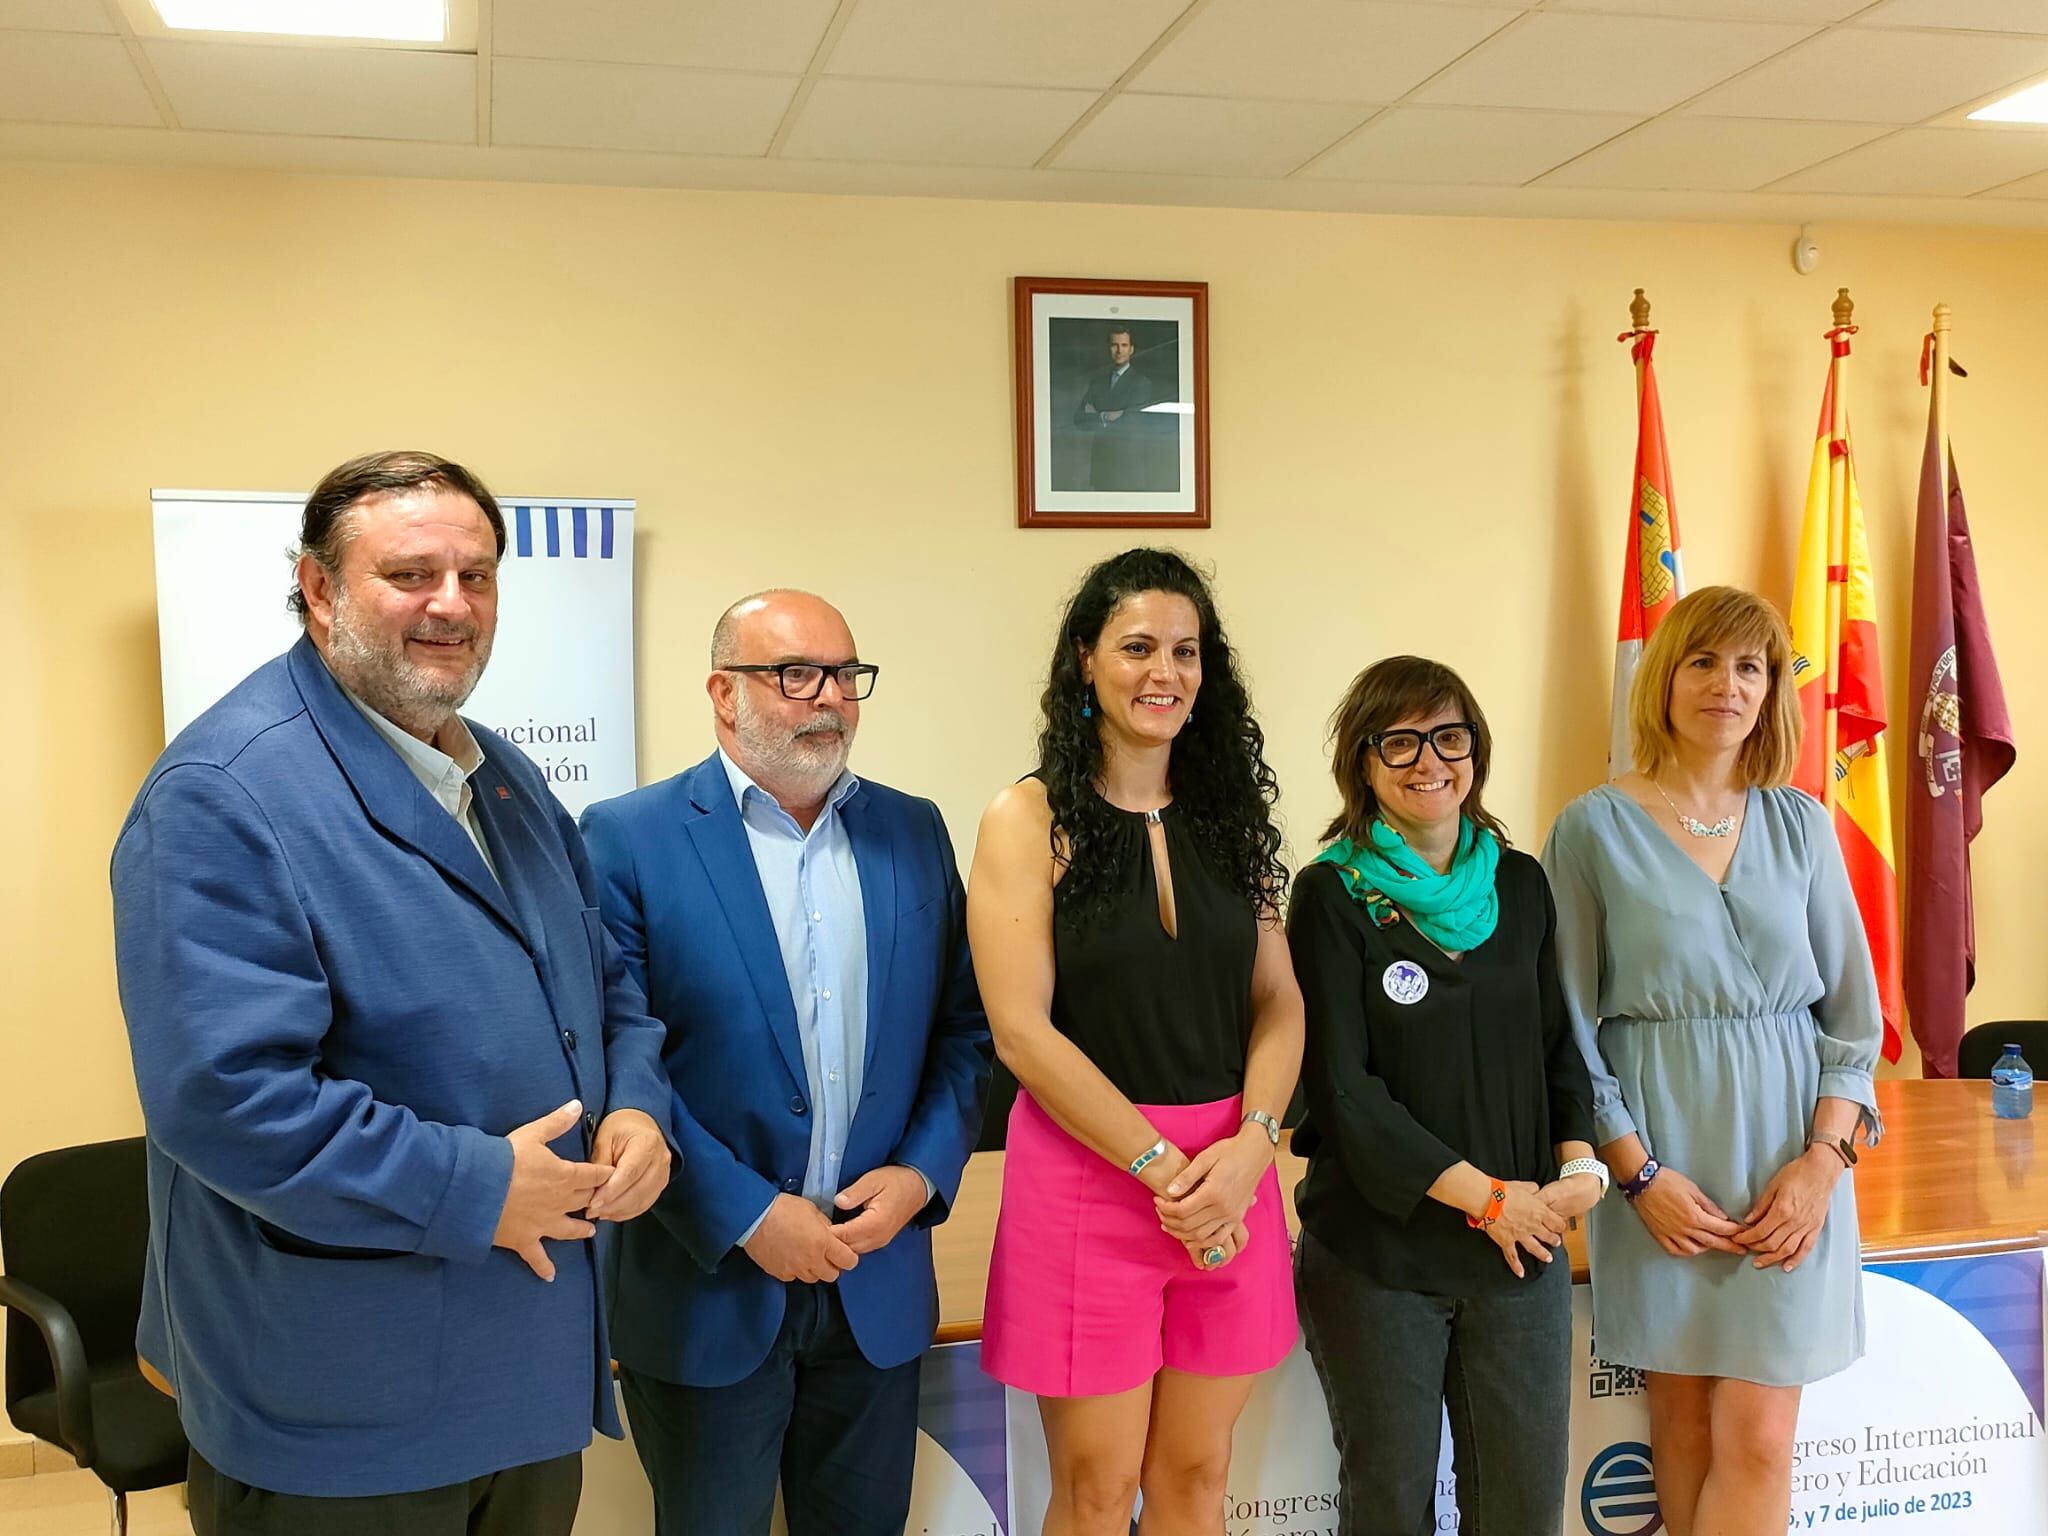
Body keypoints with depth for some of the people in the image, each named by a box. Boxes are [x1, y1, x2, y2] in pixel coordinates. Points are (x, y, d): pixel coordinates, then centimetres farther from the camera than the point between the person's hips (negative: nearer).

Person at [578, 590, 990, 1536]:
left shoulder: (914, 831, 6)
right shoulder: (628, 839, -8)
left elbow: (963, 1028, 7)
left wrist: (923, 1172, -7)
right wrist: (745, 1216, -16)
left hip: (880, 1284, 4)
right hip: (708, 1289, -4)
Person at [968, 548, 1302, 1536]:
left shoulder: (1230, 814, 8)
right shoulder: (1030, 820, -5)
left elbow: (1279, 1001, 7)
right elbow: (1023, 1030, -11)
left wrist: (1250, 1142, -11)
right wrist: (1163, 1167, -14)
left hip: (1230, 1173, 4)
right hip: (1087, 1169, -4)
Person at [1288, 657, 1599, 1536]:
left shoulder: (1520, 883, 7)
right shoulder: (1334, 895, -7)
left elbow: (1558, 1040, 11)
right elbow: (1343, 1088, -12)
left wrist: (1579, 1164, -7)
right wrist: (1486, 1196, -14)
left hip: (1523, 1246, 4)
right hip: (1378, 1256, -4)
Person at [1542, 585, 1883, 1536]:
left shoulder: (1801, 824, 6)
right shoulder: (1594, 828, -2)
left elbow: (1853, 1008, 8)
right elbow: (1570, 1025, -2)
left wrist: (1824, 1157, -4)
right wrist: (1639, 1172, -9)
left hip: (1788, 1162, 2)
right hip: (1661, 1157, -2)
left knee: (1757, 1441, -1)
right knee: (1682, 1422, 8)